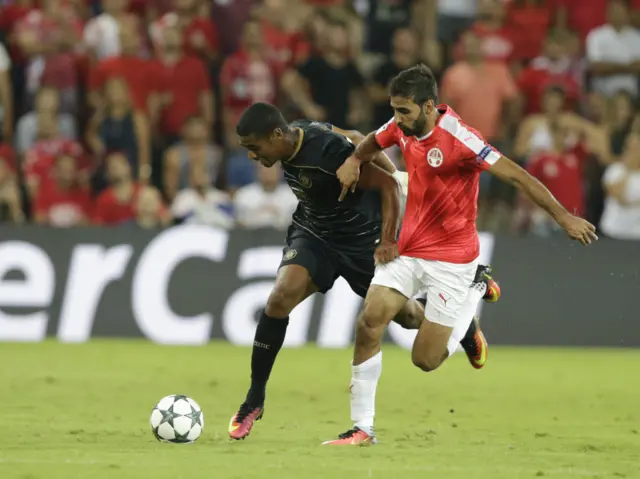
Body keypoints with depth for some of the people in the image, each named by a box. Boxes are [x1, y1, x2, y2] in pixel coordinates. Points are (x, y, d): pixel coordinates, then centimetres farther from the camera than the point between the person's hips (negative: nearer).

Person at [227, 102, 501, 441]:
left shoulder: (327, 153, -33)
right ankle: (254, 400, -13)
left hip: (360, 242, -5)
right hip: (313, 235, 5)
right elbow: (354, 139, 5)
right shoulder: (296, 134, -10)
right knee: (280, 298, -22)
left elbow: (387, 184, -26)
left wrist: (387, 241, -35)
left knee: (407, 317, 14)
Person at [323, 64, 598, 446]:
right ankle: (362, 428, -3)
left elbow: (514, 174, -23)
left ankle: (475, 292, 25)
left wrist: (563, 216, -26)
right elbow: (374, 142, 23)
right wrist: (354, 160, 2)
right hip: (408, 249, 6)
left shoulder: (457, 137, -23)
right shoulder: (402, 126, -1)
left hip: (451, 256, -6)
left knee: (426, 359, -4)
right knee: (369, 323, -11)